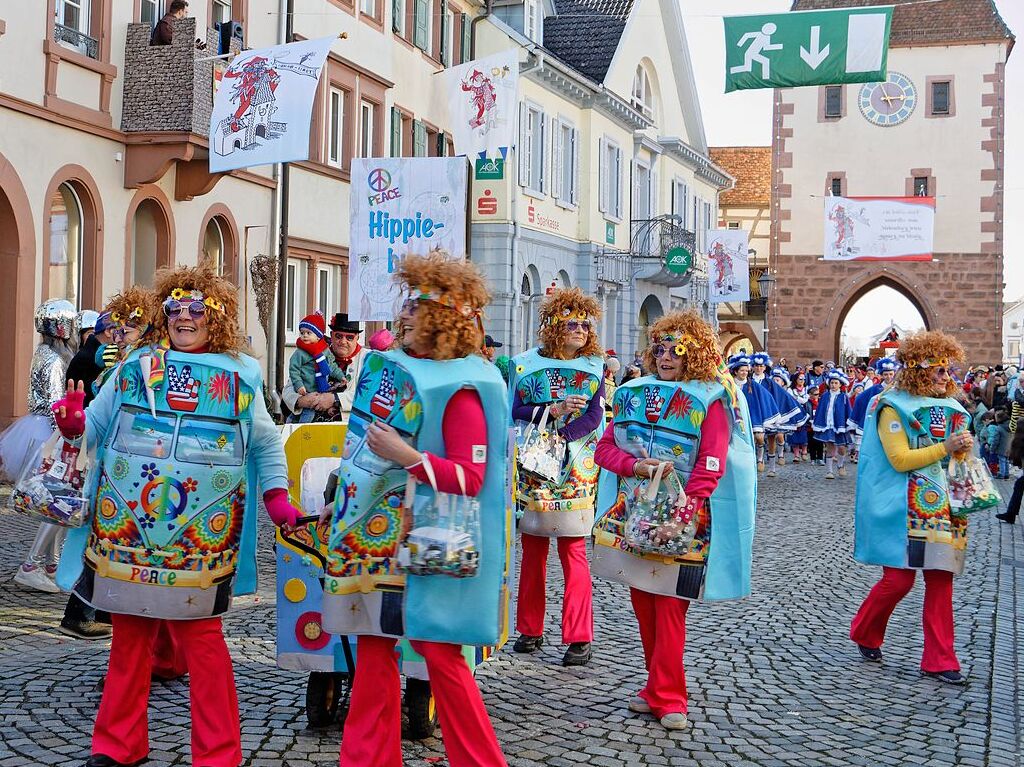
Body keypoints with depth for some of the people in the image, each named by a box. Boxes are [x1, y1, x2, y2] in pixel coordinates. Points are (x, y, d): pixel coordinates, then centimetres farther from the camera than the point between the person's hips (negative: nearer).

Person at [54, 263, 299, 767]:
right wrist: (74, 424, -9)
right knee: (129, 635, 11)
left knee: (200, 637, 0)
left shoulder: (238, 377, 6)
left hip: (199, 536, -2)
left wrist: (276, 497, 2)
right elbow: (95, 424, 13)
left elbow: (267, 445, 13)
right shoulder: (135, 368, 9)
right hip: (126, 529, 3)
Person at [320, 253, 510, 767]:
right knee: (373, 645, 9)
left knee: (437, 648, -3)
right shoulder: (395, 368, 11)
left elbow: (470, 478, -18)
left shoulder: (460, 389, -13)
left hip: (426, 544, -8)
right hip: (379, 534, 8)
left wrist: (405, 455, -23)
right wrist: (348, 502, 22)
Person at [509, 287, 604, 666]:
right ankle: (530, 629, 18)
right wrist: (554, 410, -17)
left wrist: (557, 437, -18)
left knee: (573, 551, -3)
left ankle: (579, 638, -1)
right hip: (533, 469, 2)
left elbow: (594, 417, -6)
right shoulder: (528, 364, 5)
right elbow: (516, 411, -2)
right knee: (533, 550, 8)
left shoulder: (594, 368, 4)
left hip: (574, 471, -1)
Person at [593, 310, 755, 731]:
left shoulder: (710, 400, -5)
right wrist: (637, 466, -12)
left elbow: (711, 468, -13)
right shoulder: (634, 393, 10)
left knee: (669, 609, -5)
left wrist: (681, 517, -21)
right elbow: (605, 448, 8)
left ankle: (667, 698, 3)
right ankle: (659, 687, 22)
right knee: (643, 605, 9)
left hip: (681, 523, -5)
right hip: (633, 517, 5)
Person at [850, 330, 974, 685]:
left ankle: (939, 659, 9)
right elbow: (900, 459, -16)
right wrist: (945, 448, -19)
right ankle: (865, 633, 19)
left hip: (940, 505, 7)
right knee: (900, 578, -7)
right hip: (905, 508, -6)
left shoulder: (948, 408, 13)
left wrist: (963, 448, -1)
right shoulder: (893, 408, -8)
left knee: (941, 579, 3)